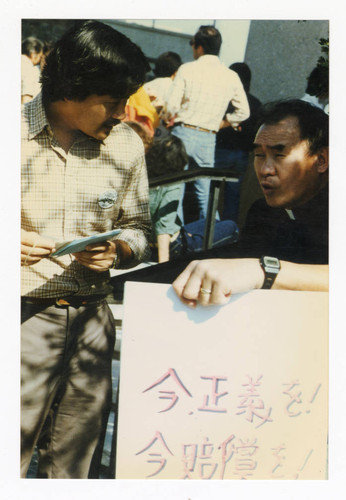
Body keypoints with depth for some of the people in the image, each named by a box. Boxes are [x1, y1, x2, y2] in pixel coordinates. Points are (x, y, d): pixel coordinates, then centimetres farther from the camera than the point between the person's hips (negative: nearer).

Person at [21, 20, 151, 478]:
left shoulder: (126, 146, 5)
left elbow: (137, 227, 15)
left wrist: (117, 251, -7)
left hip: (92, 321, 3)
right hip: (24, 320, -3)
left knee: (71, 465, 12)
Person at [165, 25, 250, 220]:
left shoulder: (187, 69, -3)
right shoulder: (231, 76, 5)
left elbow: (172, 105, -6)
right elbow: (243, 112, 9)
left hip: (183, 132, -3)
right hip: (208, 138, 3)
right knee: (204, 193, 11)